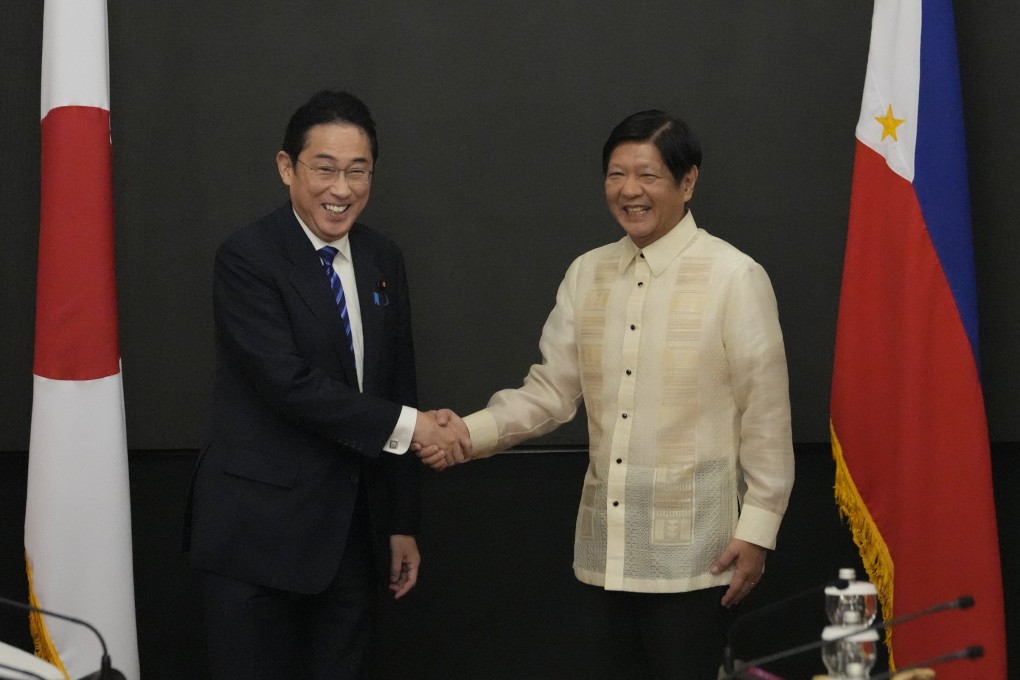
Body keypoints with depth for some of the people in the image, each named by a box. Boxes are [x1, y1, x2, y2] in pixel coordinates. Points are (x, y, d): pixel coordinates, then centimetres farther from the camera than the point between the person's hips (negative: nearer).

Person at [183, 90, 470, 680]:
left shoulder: (384, 260, 9)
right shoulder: (246, 259, -11)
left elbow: (398, 387, 12)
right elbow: (288, 383, -20)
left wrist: (402, 522, 12)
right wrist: (406, 424, -17)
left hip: (356, 532, 6)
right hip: (261, 531, -5)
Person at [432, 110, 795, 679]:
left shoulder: (735, 278, -9)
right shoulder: (587, 274, 7)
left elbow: (766, 416, -7)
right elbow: (552, 390, 5)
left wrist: (758, 529, -8)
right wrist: (470, 432, -10)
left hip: (693, 551, -5)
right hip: (609, 545, 5)